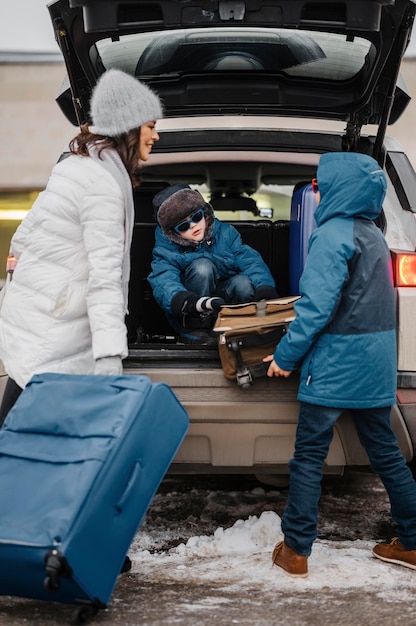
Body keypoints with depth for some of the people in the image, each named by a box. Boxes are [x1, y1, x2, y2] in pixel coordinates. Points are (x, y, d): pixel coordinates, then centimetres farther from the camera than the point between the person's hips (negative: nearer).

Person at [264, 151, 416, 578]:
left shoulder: (334, 234, -14)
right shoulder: (373, 234, 13)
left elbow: (317, 306, -21)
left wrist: (285, 355, -12)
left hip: (336, 365, -8)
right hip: (376, 363, 8)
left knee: (309, 456, 0)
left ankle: (295, 550, 4)